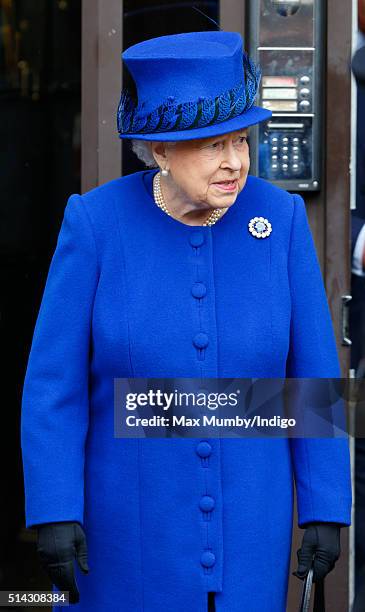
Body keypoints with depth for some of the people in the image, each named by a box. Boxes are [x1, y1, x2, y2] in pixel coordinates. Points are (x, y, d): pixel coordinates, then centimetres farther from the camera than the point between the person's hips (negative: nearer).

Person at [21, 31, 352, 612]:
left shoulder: (281, 219, -10)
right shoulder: (97, 221, -14)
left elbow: (315, 375, -5)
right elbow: (54, 380, -10)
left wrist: (326, 508, -5)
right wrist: (54, 512, -14)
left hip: (247, 515, 1)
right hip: (129, 514, -1)